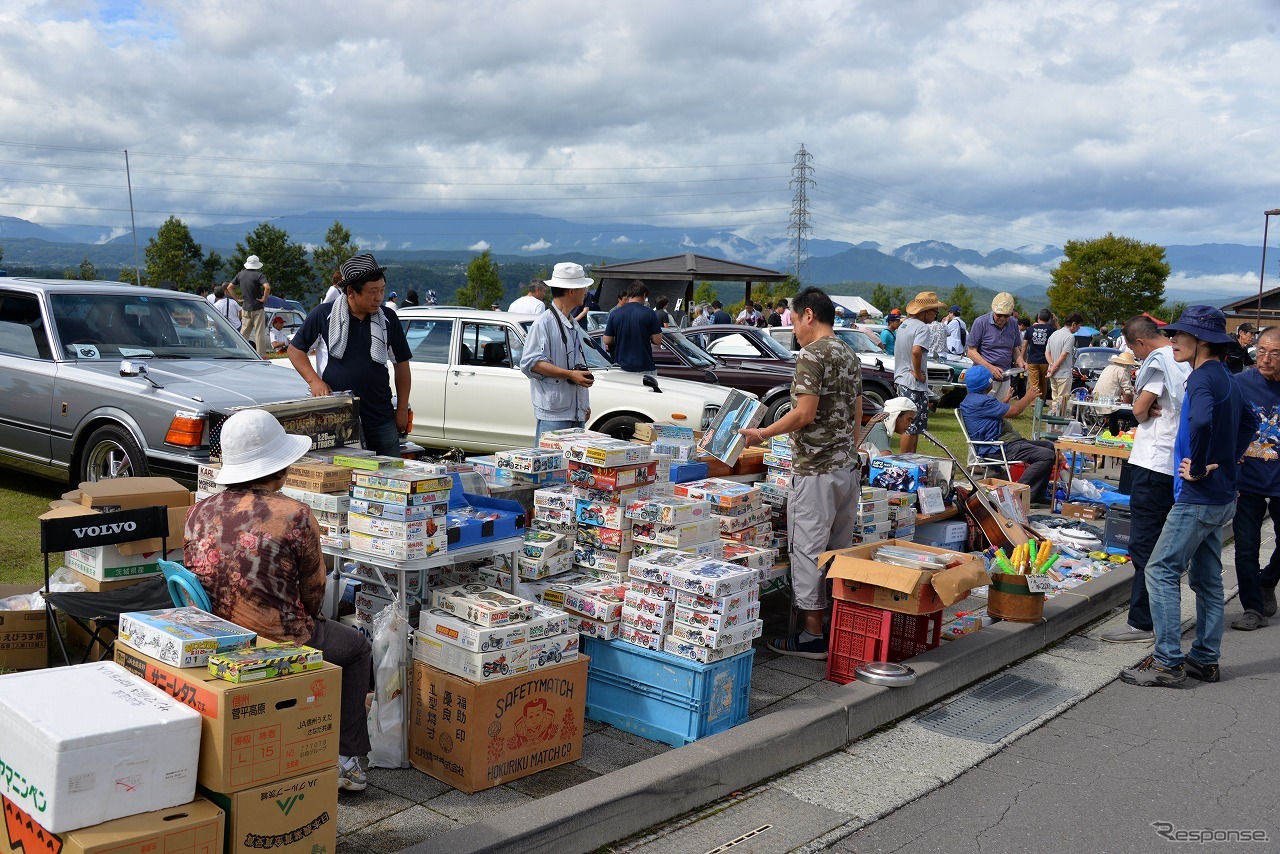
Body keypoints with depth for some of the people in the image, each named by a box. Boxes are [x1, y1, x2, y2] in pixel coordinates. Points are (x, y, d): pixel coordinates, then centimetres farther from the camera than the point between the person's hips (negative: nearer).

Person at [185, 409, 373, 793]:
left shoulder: (199, 513, 0)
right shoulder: (295, 516, -15)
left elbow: (191, 577, 10)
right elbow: (313, 592, -5)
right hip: (279, 645, -6)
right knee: (357, 646, 22)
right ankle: (345, 758, 23)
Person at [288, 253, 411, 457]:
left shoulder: (387, 318, 3)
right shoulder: (325, 314, -3)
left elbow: (401, 363, 11)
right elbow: (295, 348, 7)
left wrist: (402, 409, 7)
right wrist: (314, 380, -8)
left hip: (381, 417, 2)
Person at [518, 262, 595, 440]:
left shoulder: (573, 325, 20)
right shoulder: (544, 323, -9)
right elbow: (531, 363, -17)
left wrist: (585, 404, 24)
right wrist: (569, 374, -21)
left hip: (576, 411, 8)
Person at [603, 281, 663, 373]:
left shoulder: (614, 314, 1)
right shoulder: (649, 314, -6)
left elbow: (607, 341, 4)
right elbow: (657, 340, -5)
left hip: (621, 367, 3)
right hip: (645, 369, -3)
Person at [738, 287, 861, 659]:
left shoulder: (811, 354, -13)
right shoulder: (850, 356, 14)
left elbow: (804, 413, -20)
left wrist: (763, 433, -9)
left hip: (816, 470, -9)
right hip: (847, 465, 9)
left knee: (809, 549, -3)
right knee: (841, 549, 13)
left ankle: (813, 635, 1)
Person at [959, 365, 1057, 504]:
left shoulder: (971, 399, 18)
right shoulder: (981, 401, -18)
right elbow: (1013, 411, -15)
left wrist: (1005, 401, 48)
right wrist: (1028, 397, 3)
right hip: (1000, 448, -12)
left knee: (1049, 446, 17)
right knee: (1047, 456, -24)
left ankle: (1037, 496, 11)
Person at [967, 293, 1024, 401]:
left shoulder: (1013, 325, 9)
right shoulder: (981, 322, -6)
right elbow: (971, 351, -7)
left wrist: (1019, 360, -1)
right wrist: (990, 367, -18)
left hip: (1004, 378, 6)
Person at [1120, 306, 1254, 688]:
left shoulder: (1202, 377, -17)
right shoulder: (1227, 378, 13)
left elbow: (1202, 420, -38)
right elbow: (1247, 423, 28)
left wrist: (1198, 467, -25)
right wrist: (1225, 461, 18)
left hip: (1198, 498, -10)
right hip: (1222, 495, 10)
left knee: (1161, 571, -6)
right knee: (1207, 577, 15)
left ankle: (1167, 662, -4)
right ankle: (1205, 659, 23)